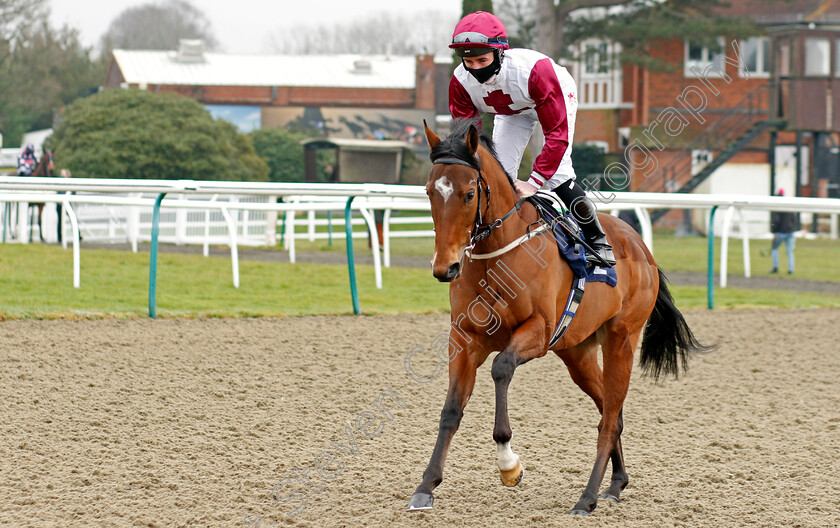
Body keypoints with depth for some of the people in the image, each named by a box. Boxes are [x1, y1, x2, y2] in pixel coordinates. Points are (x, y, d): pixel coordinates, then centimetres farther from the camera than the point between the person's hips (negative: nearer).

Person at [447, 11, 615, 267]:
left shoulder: (533, 68, -45)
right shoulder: (461, 82, -31)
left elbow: (558, 133, -42)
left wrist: (533, 182, -48)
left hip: (557, 96, -4)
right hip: (511, 110, 5)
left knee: (556, 172, -19)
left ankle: (598, 242, -2)